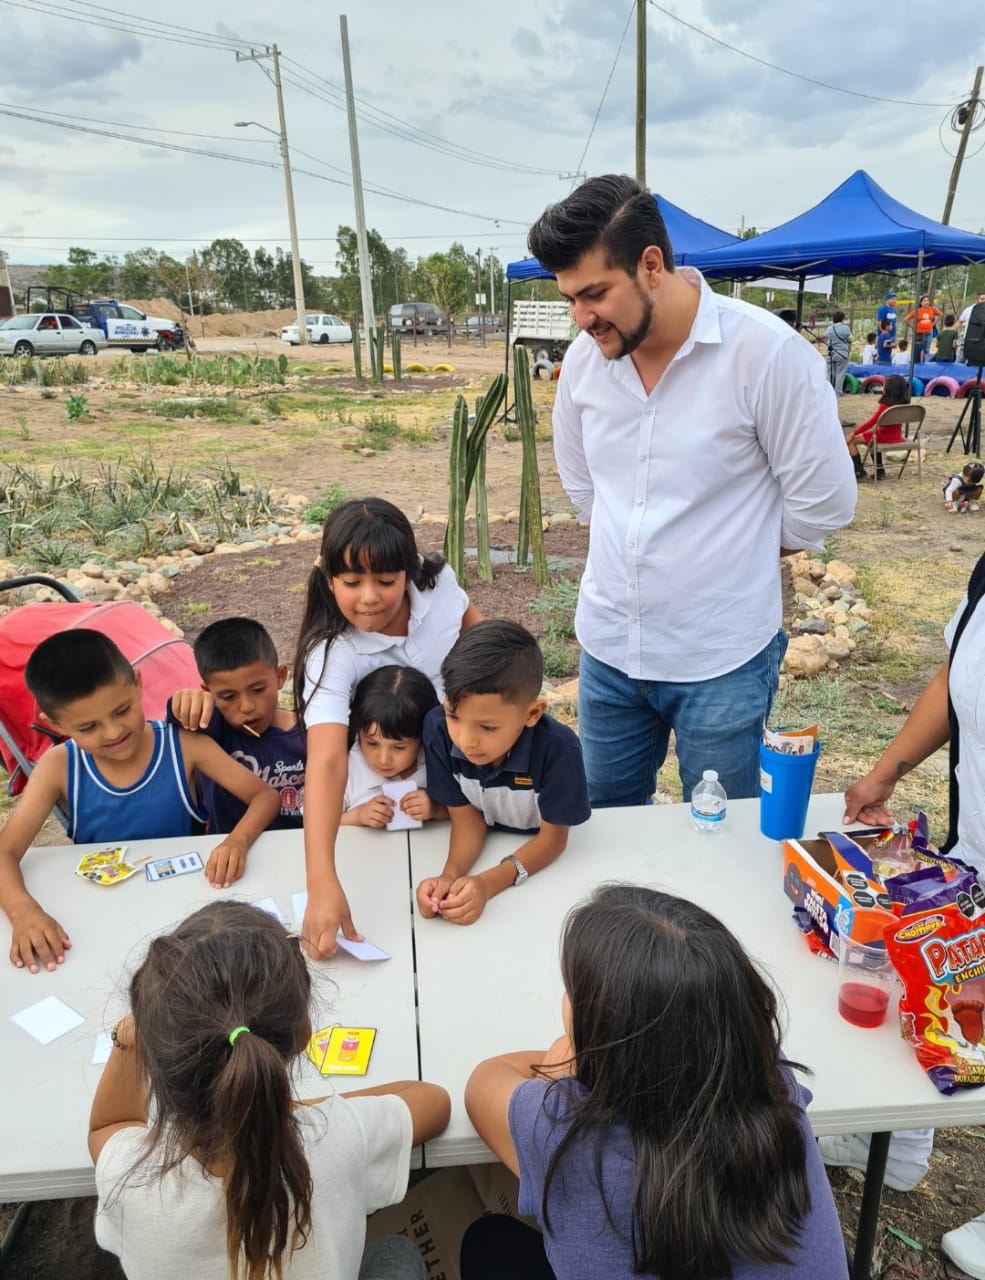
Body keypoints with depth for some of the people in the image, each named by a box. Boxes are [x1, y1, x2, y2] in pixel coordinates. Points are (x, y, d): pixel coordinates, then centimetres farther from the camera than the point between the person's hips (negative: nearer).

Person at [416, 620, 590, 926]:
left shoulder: (557, 748, -31)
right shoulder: (438, 729, -24)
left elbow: (552, 837, -18)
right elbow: (467, 819, -12)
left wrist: (489, 883, -32)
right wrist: (450, 875, -31)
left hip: (541, 860, -2)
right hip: (487, 848, 2)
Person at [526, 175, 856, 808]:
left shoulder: (767, 351, -17)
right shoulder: (584, 356, -2)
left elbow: (824, 501, -8)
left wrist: (733, 556, 4)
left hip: (723, 661, -4)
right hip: (607, 647, 5)